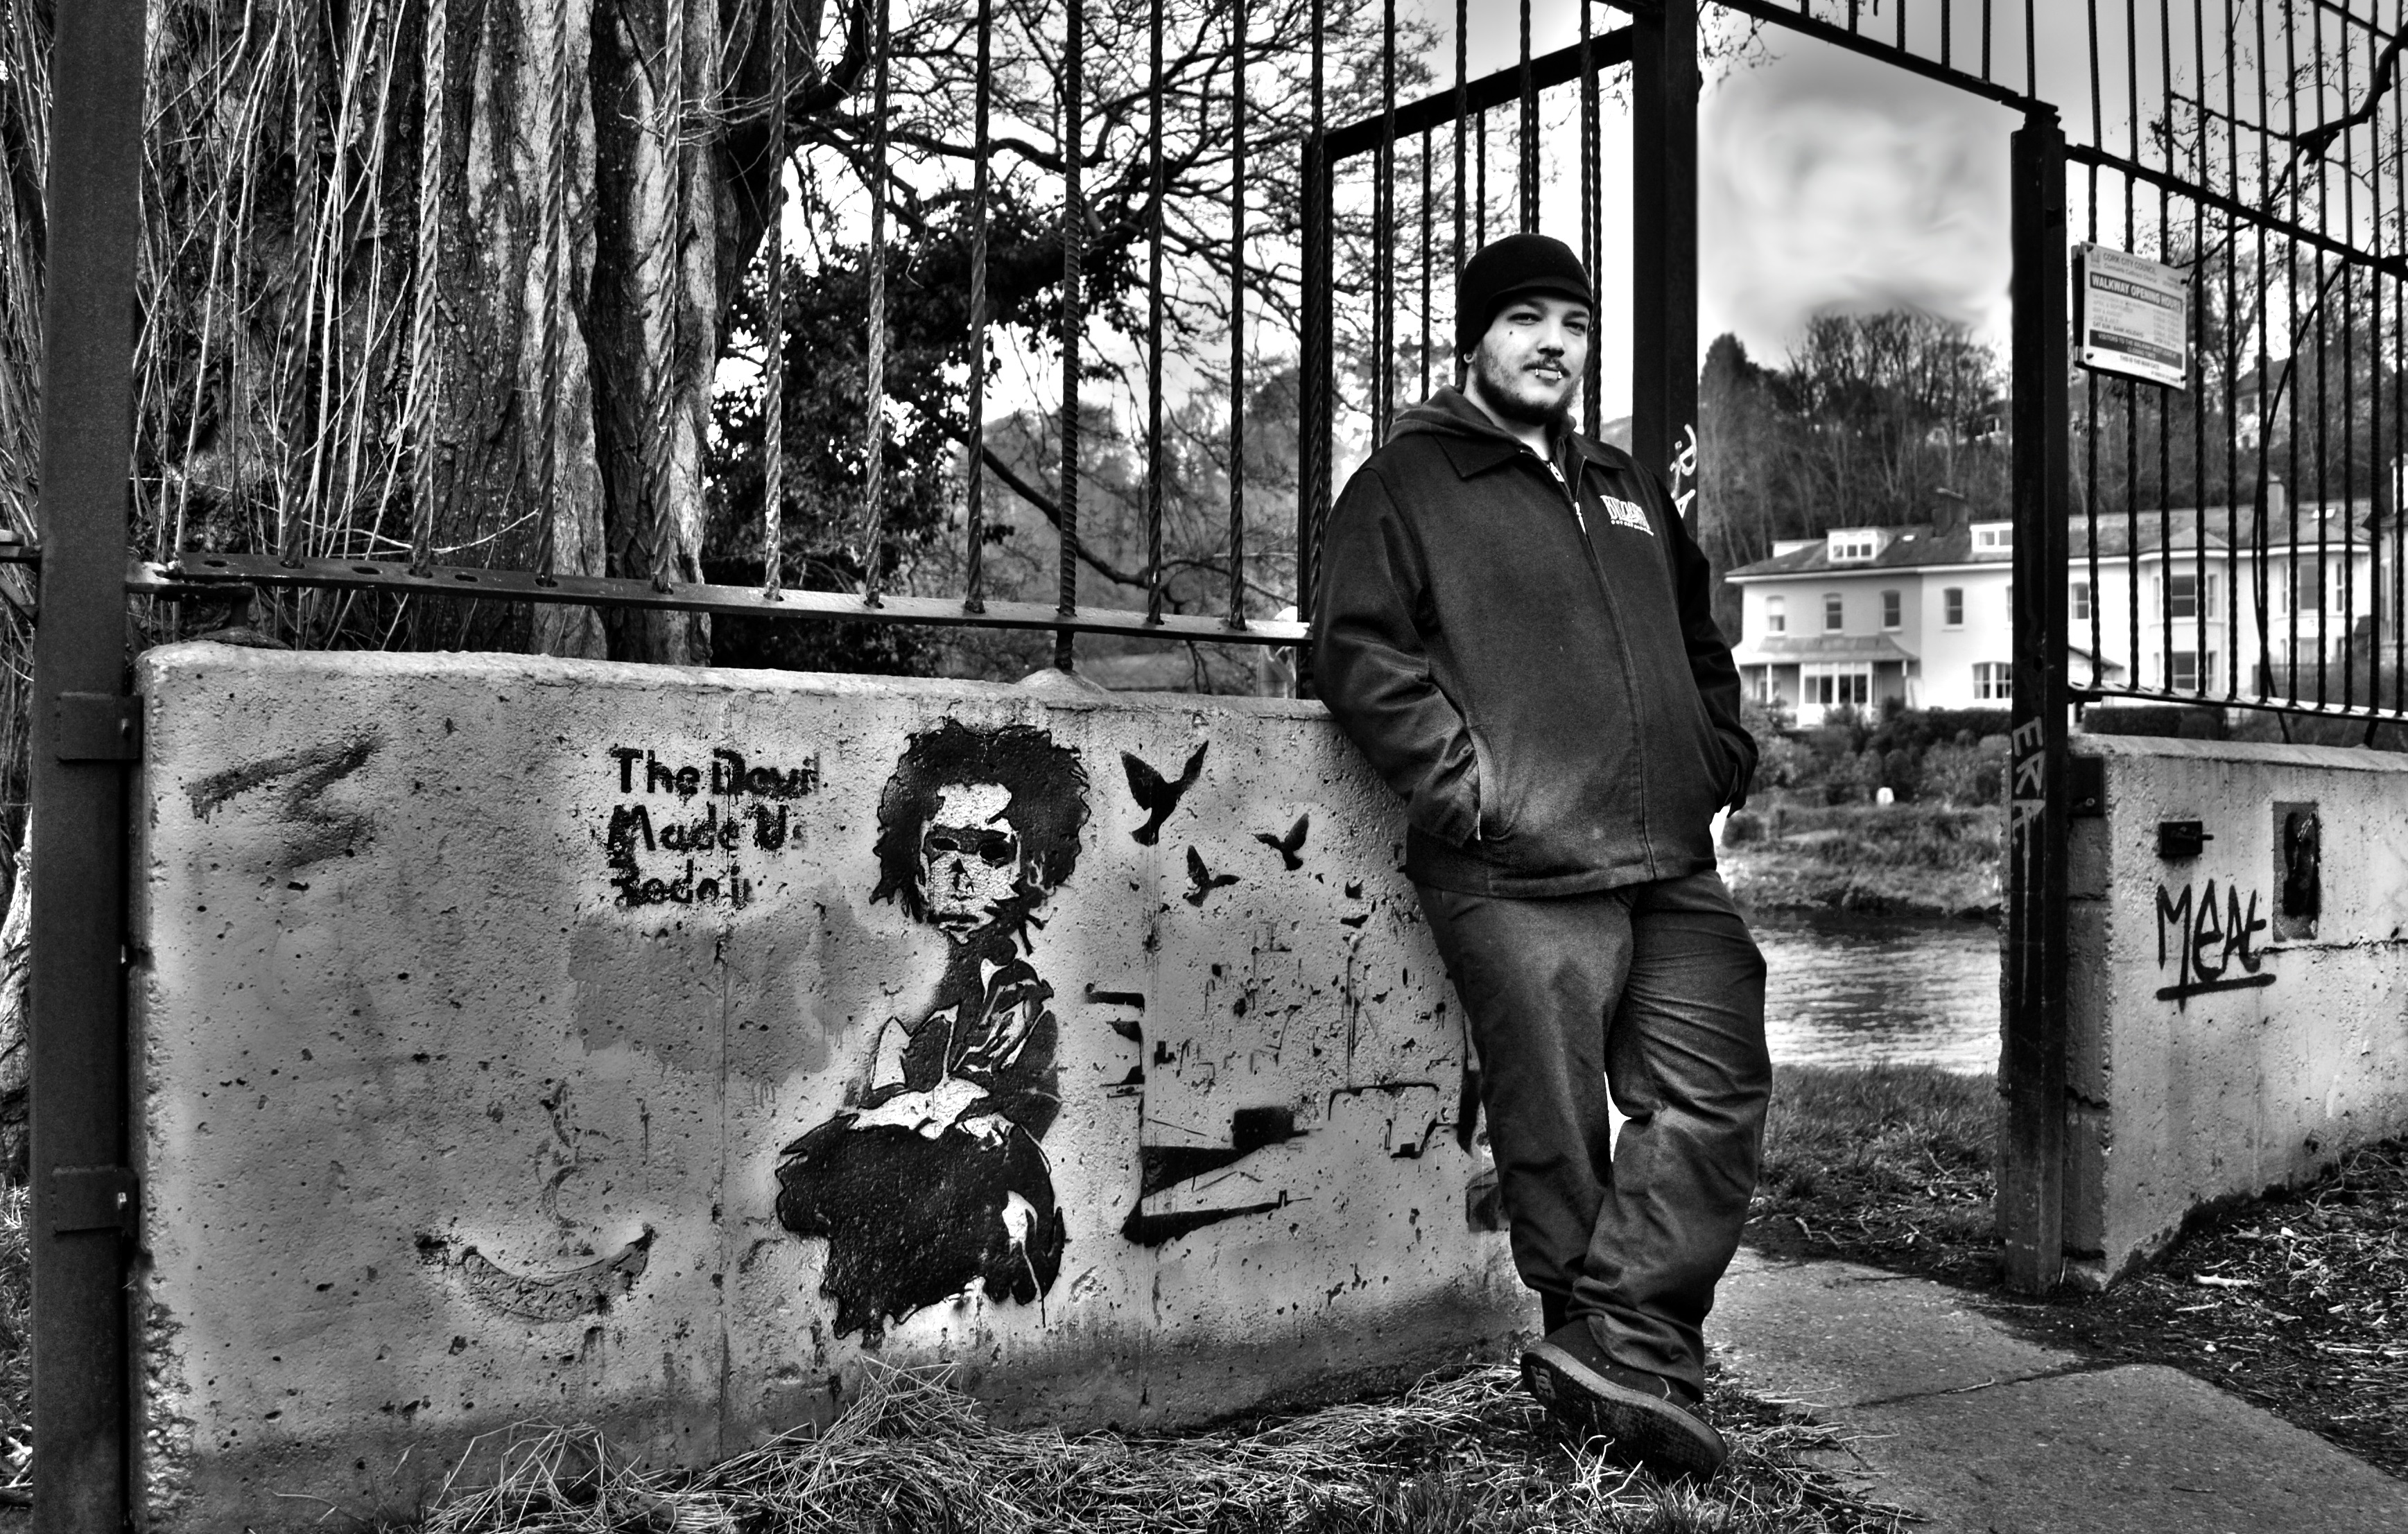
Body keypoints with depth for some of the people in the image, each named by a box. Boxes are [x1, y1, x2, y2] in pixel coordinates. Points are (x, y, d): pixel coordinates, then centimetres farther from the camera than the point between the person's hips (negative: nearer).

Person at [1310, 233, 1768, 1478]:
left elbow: (1700, 643, 34)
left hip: (1673, 864, 7)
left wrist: (1721, 757, 17)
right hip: (1520, 874, -7)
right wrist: (1467, 783, -16)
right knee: (1559, 1129, -3)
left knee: (1715, 1094, -1)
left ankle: (1619, 1349, 2)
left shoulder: (1630, 492, 25)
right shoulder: (1409, 481, 4)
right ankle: (1596, 1346, 12)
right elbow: (1358, 649, -8)